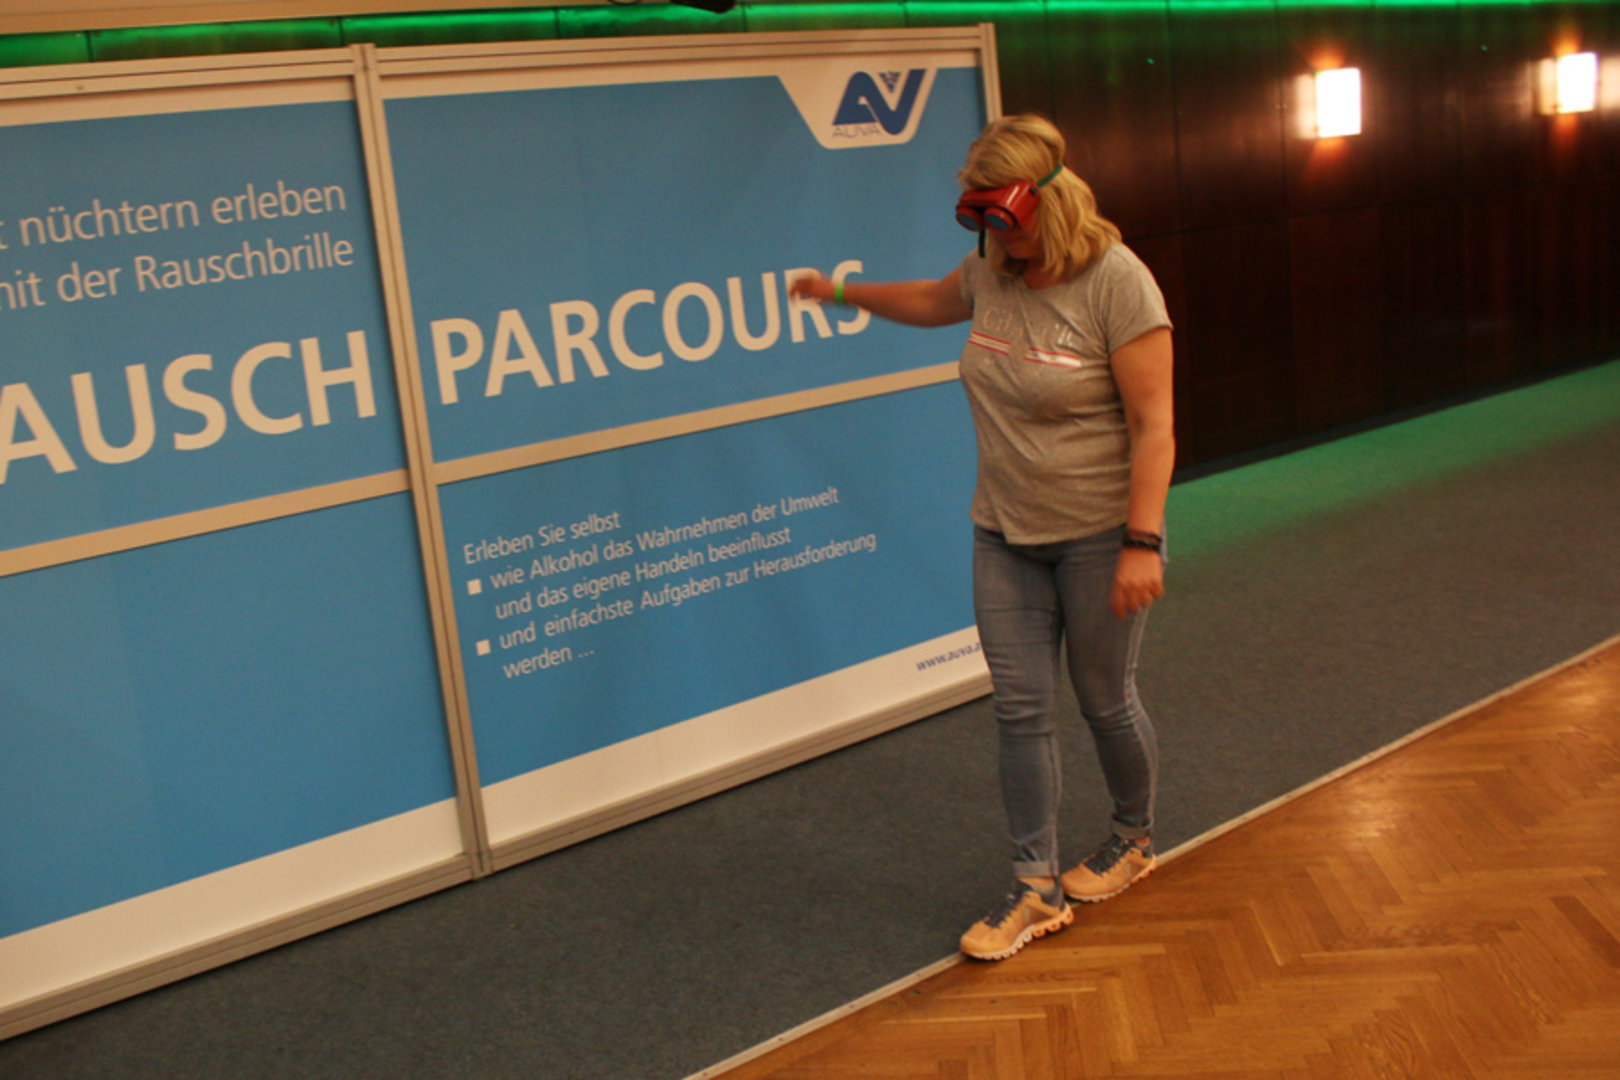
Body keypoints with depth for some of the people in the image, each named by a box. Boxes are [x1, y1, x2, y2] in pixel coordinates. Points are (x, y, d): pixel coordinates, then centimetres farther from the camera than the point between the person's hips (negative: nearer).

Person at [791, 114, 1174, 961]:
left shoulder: (1116, 282, -17)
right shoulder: (990, 274, 3)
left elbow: (1153, 426, -18)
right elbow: (932, 301, 28)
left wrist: (1141, 543, -22)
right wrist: (843, 294, 35)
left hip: (1099, 534, -6)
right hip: (1005, 534, 6)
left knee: (1104, 700, 10)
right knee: (1020, 710, 5)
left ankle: (1133, 838, 37)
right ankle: (1039, 890, 14)